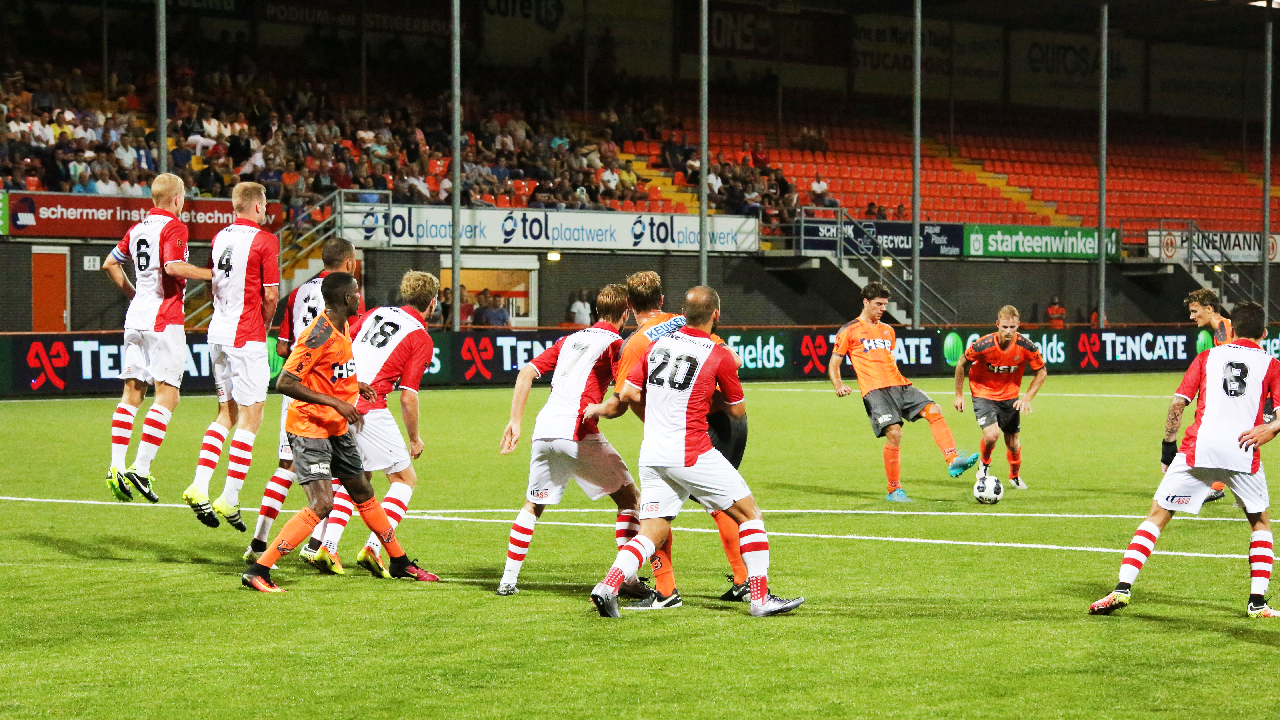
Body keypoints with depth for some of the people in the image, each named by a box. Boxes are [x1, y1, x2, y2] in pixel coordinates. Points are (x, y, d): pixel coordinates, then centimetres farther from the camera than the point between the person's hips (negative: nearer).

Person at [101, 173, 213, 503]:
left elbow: (110, 263, 25)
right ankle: (140, 469, -15)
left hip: (136, 317, 8)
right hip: (164, 320, -8)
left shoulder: (137, 229, 15)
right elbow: (173, 266, -23)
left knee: (132, 392, 10)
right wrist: (211, 273, -14)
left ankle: (116, 467, 5)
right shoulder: (173, 227, -8)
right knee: (167, 395, -6)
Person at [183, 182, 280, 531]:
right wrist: (265, 325, 5)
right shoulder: (264, 240, -11)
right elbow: (270, 296, -13)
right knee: (250, 418, -1)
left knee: (227, 414, 16)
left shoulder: (219, 237, 10)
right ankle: (229, 499, -5)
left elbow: (213, 286, 15)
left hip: (218, 332, 7)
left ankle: (199, 486, 6)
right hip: (246, 338, -7)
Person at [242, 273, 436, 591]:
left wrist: (355, 387, 8)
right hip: (309, 429, -10)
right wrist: (336, 403, -27)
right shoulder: (319, 335, -22)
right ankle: (257, 572, -18)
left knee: (363, 493, 20)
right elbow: (285, 383, -26)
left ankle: (400, 562, 34)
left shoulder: (342, 328, 8)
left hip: (337, 428, 10)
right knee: (321, 504, -20)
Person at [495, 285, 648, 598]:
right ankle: (627, 579, 2)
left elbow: (526, 373, 17)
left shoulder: (570, 339, 22)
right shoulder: (614, 343, 3)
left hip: (544, 430, 6)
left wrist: (515, 422, 17)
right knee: (629, 498, 8)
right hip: (578, 432, -6)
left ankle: (508, 579, 13)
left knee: (532, 505, 20)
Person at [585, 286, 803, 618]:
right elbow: (738, 410, 4)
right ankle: (761, 598, 6)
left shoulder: (658, 344, 8)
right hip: (691, 452, -5)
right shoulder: (720, 356, -6)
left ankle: (608, 585, -13)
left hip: (651, 456, 5)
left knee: (652, 531, 8)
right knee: (749, 513, 8)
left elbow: (628, 394, 7)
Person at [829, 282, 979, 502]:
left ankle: (953, 461, -24)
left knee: (933, 410, -17)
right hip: (874, 390, -6)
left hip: (899, 385, 6)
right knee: (894, 432, -20)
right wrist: (839, 386, -13)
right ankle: (894, 490, -8)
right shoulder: (849, 331, 6)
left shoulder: (888, 331, 25)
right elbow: (833, 366, 4)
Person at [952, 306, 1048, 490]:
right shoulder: (983, 345, -26)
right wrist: (959, 395, -1)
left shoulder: (1025, 346, -20)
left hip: (1010, 397, 3)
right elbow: (962, 364, -8)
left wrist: (1027, 398, -13)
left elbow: (1042, 371, -4)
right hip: (983, 394, -3)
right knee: (992, 434, -24)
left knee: (1012, 443, 10)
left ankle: (1015, 476, 40)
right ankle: (984, 464, 10)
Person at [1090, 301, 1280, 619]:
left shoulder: (1207, 357, 16)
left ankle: (1122, 589, -5)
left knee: (1158, 515, 8)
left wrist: (1168, 446, 15)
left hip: (1199, 448, 0)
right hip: (1243, 452, 0)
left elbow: (1177, 404, 10)